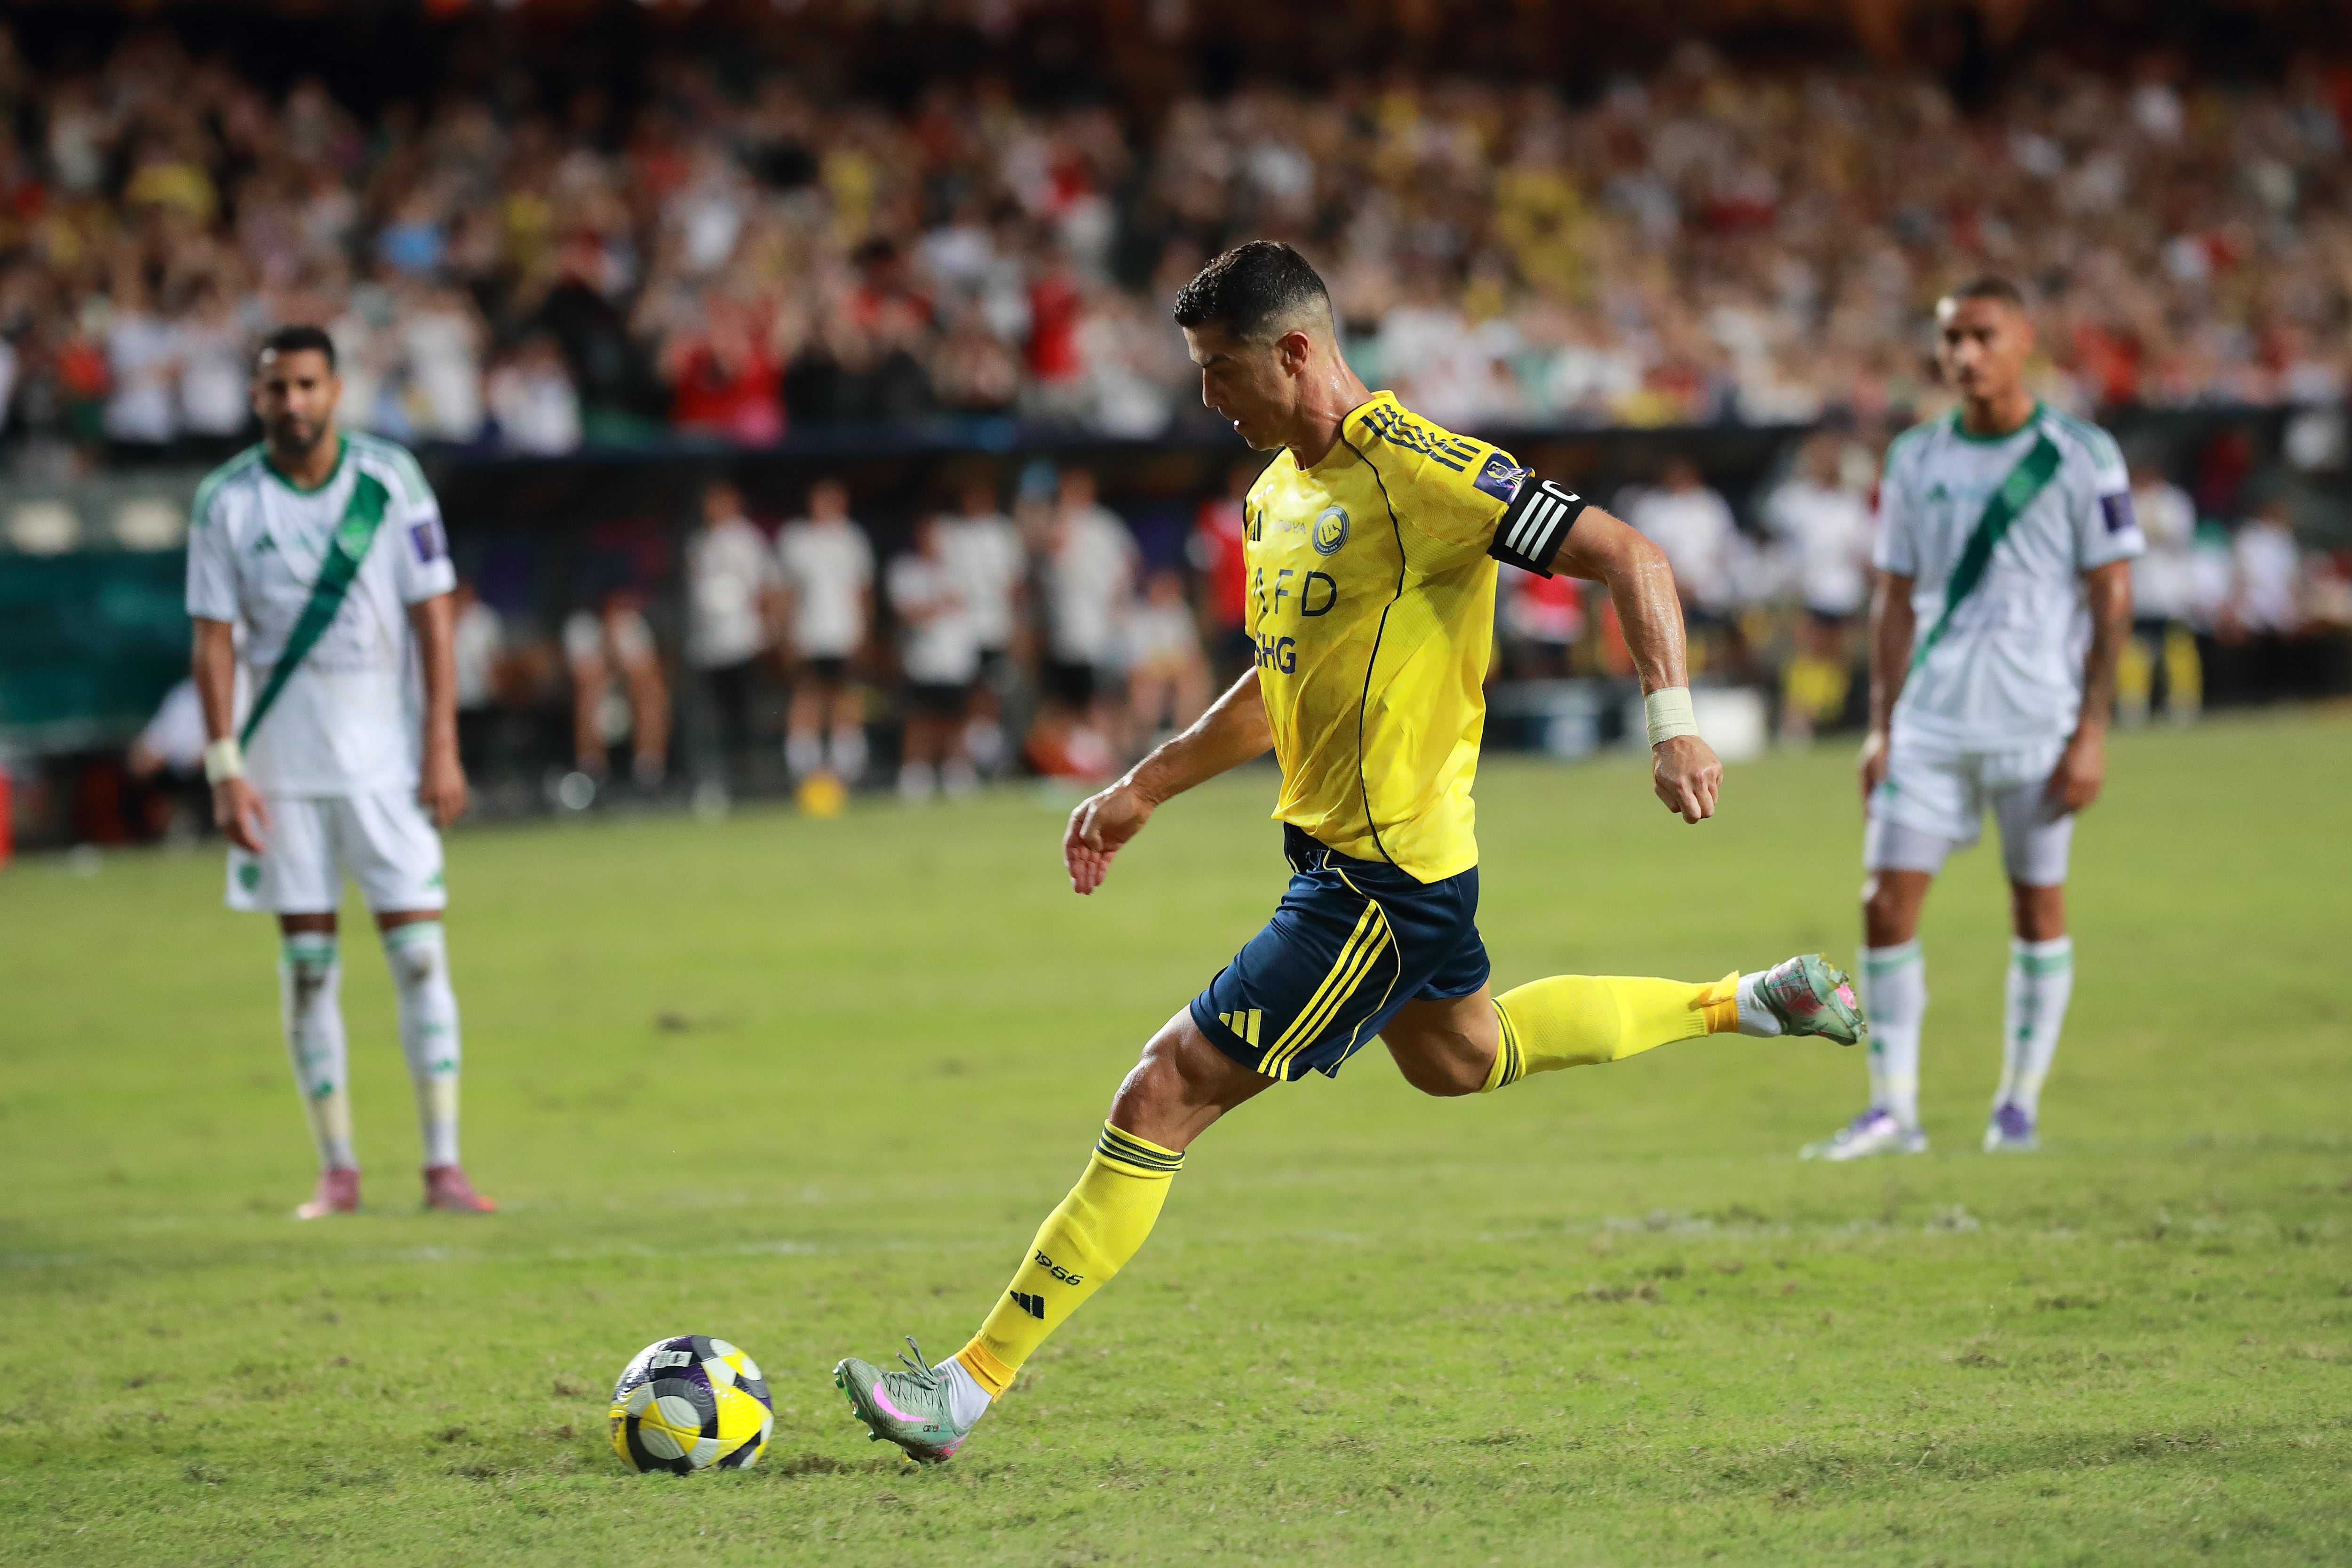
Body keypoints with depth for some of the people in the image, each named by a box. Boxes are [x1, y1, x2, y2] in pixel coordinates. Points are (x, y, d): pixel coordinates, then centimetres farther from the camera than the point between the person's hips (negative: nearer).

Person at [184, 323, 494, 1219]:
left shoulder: (391, 481, -2)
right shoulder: (226, 501, 0)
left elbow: (433, 618, -1)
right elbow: (214, 641, 0)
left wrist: (443, 749, -7)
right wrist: (225, 769, -8)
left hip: (384, 748, -1)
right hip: (281, 756, 1)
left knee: (418, 949, -6)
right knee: (306, 958, 3)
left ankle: (442, 1165, -3)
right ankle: (336, 1171, 9)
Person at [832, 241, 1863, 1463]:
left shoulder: (1416, 470, -20)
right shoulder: (1277, 492, 8)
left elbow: (1628, 558, -20)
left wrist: (1671, 722, -30)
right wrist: (1143, 790, 19)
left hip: (1383, 880, -11)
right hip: (1335, 849, 11)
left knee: (1166, 1092, -12)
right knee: (1457, 1058, 34)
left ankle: (972, 1384, -10)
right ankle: (1738, 1005, 47)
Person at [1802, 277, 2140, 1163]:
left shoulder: (2082, 457, -3)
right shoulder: (1916, 460, 8)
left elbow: (2111, 599, -3)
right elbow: (1896, 598, 12)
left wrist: (2092, 732, -9)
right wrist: (1882, 729, 6)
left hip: (2037, 724, -3)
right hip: (1930, 719, 3)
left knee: (2037, 906, 3)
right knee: (1886, 904, -5)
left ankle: (2019, 1106, 14)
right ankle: (1893, 1109, 1)